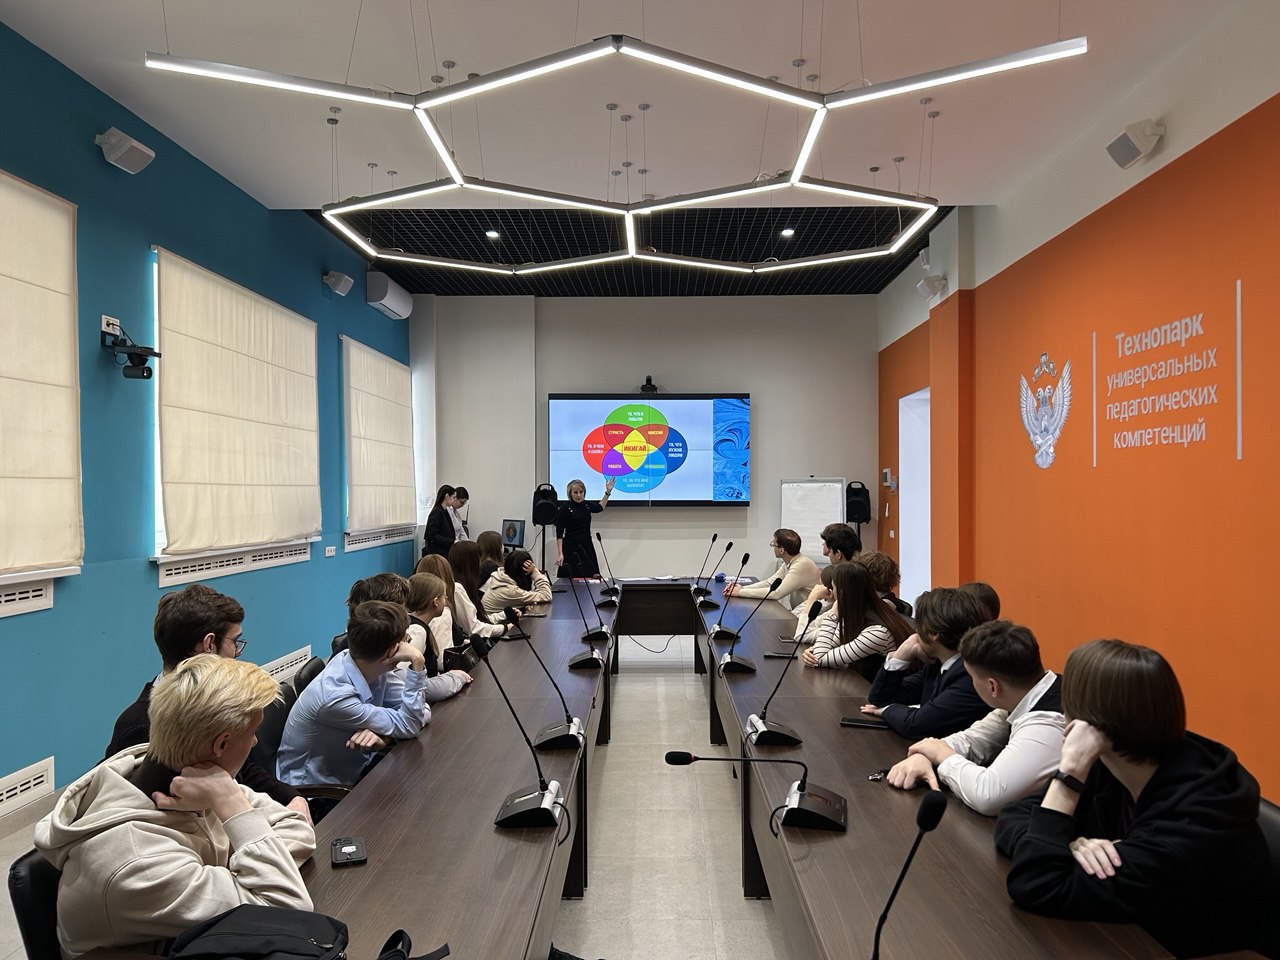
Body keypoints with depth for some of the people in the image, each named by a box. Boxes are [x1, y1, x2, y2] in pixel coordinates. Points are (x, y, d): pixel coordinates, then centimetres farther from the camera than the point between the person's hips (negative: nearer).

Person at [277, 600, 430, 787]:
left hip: (351, 775, 6)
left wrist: (385, 735, -26)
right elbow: (407, 726, -23)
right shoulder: (334, 695, -30)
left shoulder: (376, 667, -10)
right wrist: (417, 663, -31)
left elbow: (422, 712, -8)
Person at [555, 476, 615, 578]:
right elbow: (559, 534, -10)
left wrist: (608, 492, 22)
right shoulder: (565, 508, -9)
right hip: (571, 549, -5)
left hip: (587, 548, 5)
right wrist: (560, 554, -16)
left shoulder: (586, 505, 7)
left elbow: (599, 507, 30)